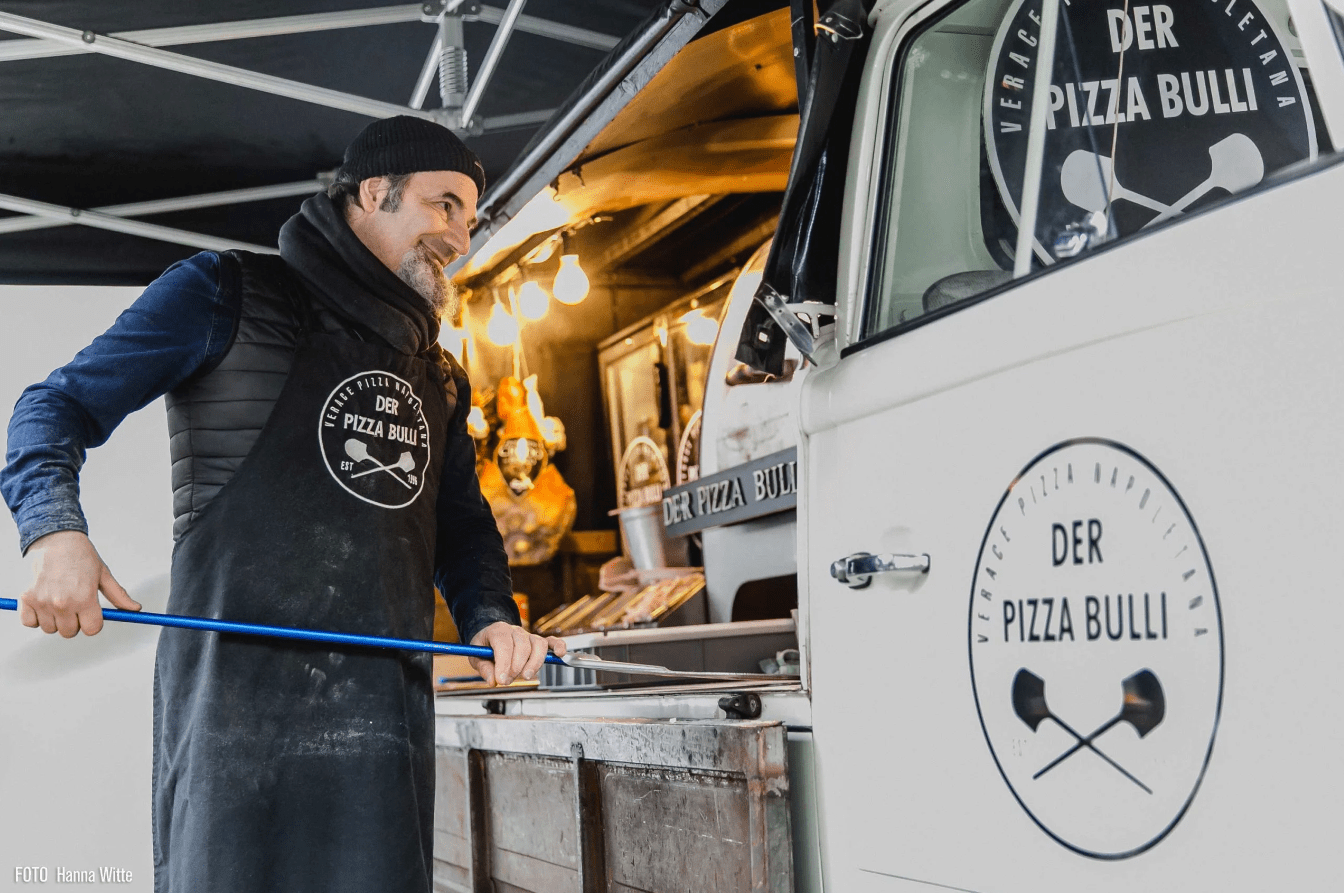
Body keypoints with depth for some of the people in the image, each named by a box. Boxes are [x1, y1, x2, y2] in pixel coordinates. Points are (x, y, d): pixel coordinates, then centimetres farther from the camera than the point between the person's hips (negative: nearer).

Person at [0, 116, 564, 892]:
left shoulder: (440, 377, 23)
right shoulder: (224, 295, 5)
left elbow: (460, 522, 30)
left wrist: (489, 616, 8)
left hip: (388, 711, 6)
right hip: (237, 703, -5)